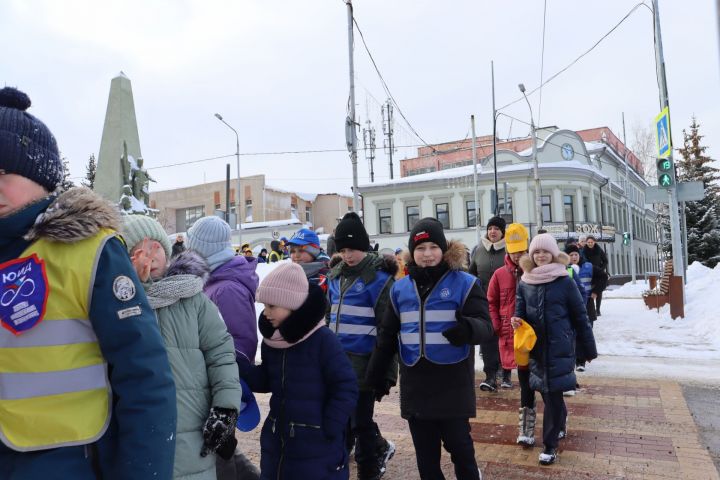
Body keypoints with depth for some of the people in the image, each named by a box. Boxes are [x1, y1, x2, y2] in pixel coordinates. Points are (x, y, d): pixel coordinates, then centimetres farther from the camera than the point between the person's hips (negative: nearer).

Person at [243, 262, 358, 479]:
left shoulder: (322, 339, -19)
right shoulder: (271, 339, 0)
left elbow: (346, 388, -15)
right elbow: (266, 379, 11)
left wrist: (327, 430, -15)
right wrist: (238, 373, -6)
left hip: (317, 448, -6)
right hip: (276, 441, 6)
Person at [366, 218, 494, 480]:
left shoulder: (464, 283, -6)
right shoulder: (400, 288, 5)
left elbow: (486, 326, -14)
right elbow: (387, 335, 12)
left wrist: (468, 328, -37)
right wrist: (376, 373, 11)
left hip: (453, 383, -3)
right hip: (415, 385, 4)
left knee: (459, 444, 9)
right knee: (425, 452, 15)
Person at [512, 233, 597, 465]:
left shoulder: (564, 282, -7)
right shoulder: (525, 283, 3)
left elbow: (580, 317, -2)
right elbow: (520, 311, 10)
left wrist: (589, 349, 3)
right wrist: (517, 321, -14)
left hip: (560, 346, -4)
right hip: (536, 347, 4)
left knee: (553, 393, -2)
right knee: (547, 392, 15)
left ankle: (550, 445, 11)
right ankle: (560, 425, 42)